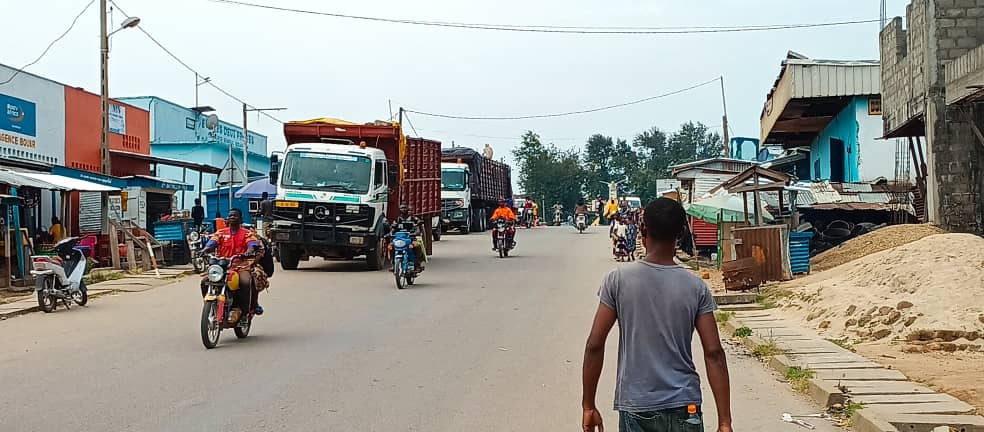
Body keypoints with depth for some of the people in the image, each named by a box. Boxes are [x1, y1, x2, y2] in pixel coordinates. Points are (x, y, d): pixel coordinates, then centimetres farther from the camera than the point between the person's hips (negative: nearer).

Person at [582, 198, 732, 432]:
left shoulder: (618, 280, -6)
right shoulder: (696, 287, -3)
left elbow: (594, 346, -6)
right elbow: (714, 354, -6)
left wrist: (588, 405, 4)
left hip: (635, 407, 0)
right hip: (684, 407, 1)